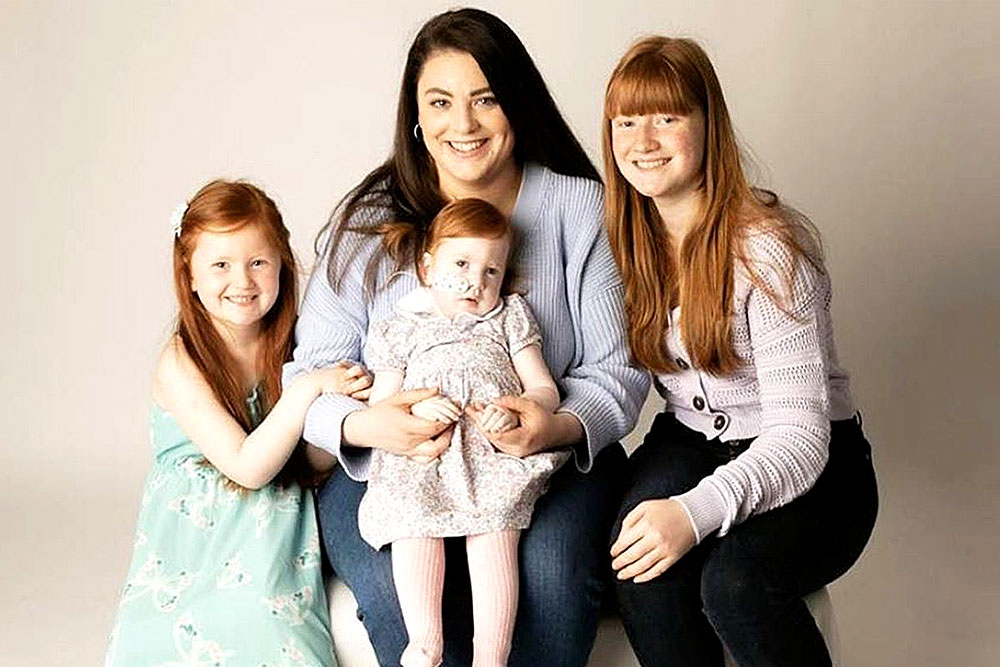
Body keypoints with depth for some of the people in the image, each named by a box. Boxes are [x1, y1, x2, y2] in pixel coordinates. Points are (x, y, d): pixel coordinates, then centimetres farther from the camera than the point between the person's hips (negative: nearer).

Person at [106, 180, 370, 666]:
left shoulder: (290, 347, 1)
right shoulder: (180, 365, -13)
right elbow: (248, 466, -19)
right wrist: (306, 390, -22)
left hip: (276, 550, 3)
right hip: (198, 548, -3)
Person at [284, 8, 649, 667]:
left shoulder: (580, 207, 1)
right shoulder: (370, 219, 2)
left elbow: (617, 369, 0)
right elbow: (311, 371, 0)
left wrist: (563, 428, -23)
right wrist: (363, 425, -24)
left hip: (549, 459, 0)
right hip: (392, 462, 1)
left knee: (552, 571, -30)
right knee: (394, 587, -28)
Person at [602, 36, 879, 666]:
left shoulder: (768, 247, -21)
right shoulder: (629, 239, -1)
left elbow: (800, 435, -26)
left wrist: (698, 510, -41)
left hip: (812, 461, -4)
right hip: (691, 442, 4)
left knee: (735, 579, -33)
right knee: (642, 564, -28)